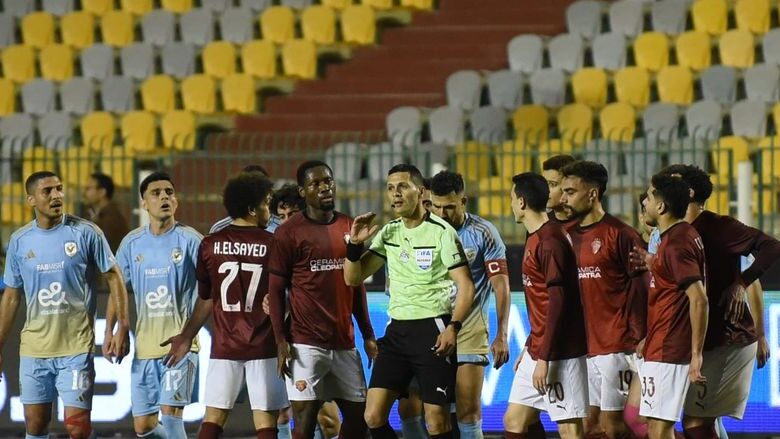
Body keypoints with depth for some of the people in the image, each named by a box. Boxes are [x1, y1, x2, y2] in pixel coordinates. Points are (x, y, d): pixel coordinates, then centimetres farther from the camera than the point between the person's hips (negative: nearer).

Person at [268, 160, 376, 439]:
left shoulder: (349, 228, 12)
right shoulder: (289, 233, -4)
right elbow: (275, 290, -4)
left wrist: (368, 335, 15)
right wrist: (281, 340, -12)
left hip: (344, 343, 6)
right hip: (306, 343, -6)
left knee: (358, 415, 7)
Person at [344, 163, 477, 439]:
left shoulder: (441, 232, -8)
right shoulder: (388, 233, 10)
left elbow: (465, 286, -10)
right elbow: (353, 278, 13)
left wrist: (453, 327, -23)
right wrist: (355, 243, -4)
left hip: (433, 331, -6)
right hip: (397, 331, 6)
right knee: (373, 416, -2)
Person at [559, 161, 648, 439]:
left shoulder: (619, 234, -9)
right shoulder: (569, 235, 12)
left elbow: (641, 288, -9)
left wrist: (639, 339, -14)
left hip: (615, 345, -7)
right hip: (584, 346, 7)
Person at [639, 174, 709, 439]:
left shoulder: (675, 243, -18)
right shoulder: (683, 235, 13)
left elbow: (699, 299, -25)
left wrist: (696, 354, -26)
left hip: (666, 352, -11)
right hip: (660, 349, 11)